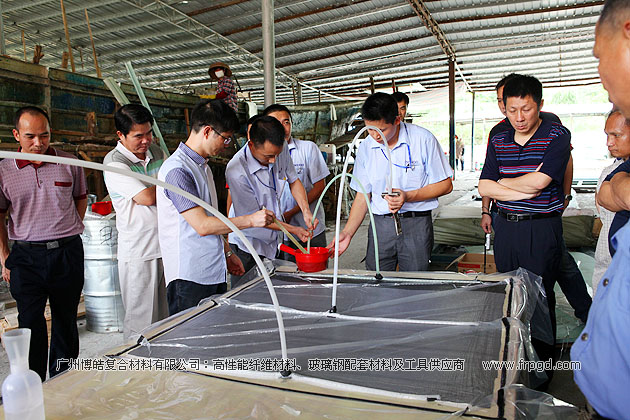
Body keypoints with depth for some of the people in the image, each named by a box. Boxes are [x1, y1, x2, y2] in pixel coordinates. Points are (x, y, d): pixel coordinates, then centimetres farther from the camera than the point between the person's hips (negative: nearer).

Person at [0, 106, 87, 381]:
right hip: (25, 257, -1)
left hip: (67, 254, 1)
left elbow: (81, 198, 17)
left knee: (66, 320, 12)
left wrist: (69, 232, 9)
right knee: (30, 324, -2)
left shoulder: (68, 163, 1)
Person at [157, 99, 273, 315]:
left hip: (214, 272, 9)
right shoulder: (177, 170, -17)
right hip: (189, 279, -9)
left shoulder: (203, 166, 14)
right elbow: (202, 225, -21)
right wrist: (250, 220, -17)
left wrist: (227, 253, 19)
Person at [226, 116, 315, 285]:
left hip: (273, 241, 5)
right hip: (248, 247, -5)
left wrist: (306, 211, -9)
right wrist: (293, 230, -17)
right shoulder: (236, 171, -28)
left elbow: (293, 180, 6)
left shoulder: (281, 148, -11)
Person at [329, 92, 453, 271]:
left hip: (417, 224, -2)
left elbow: (445, 185, -3)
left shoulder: (423, 139, -7)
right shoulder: (365, 149, 3)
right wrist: (347, 232, -3)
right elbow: (362, 196, 8)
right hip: (380, 225, 3)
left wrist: (408, 196, -17)